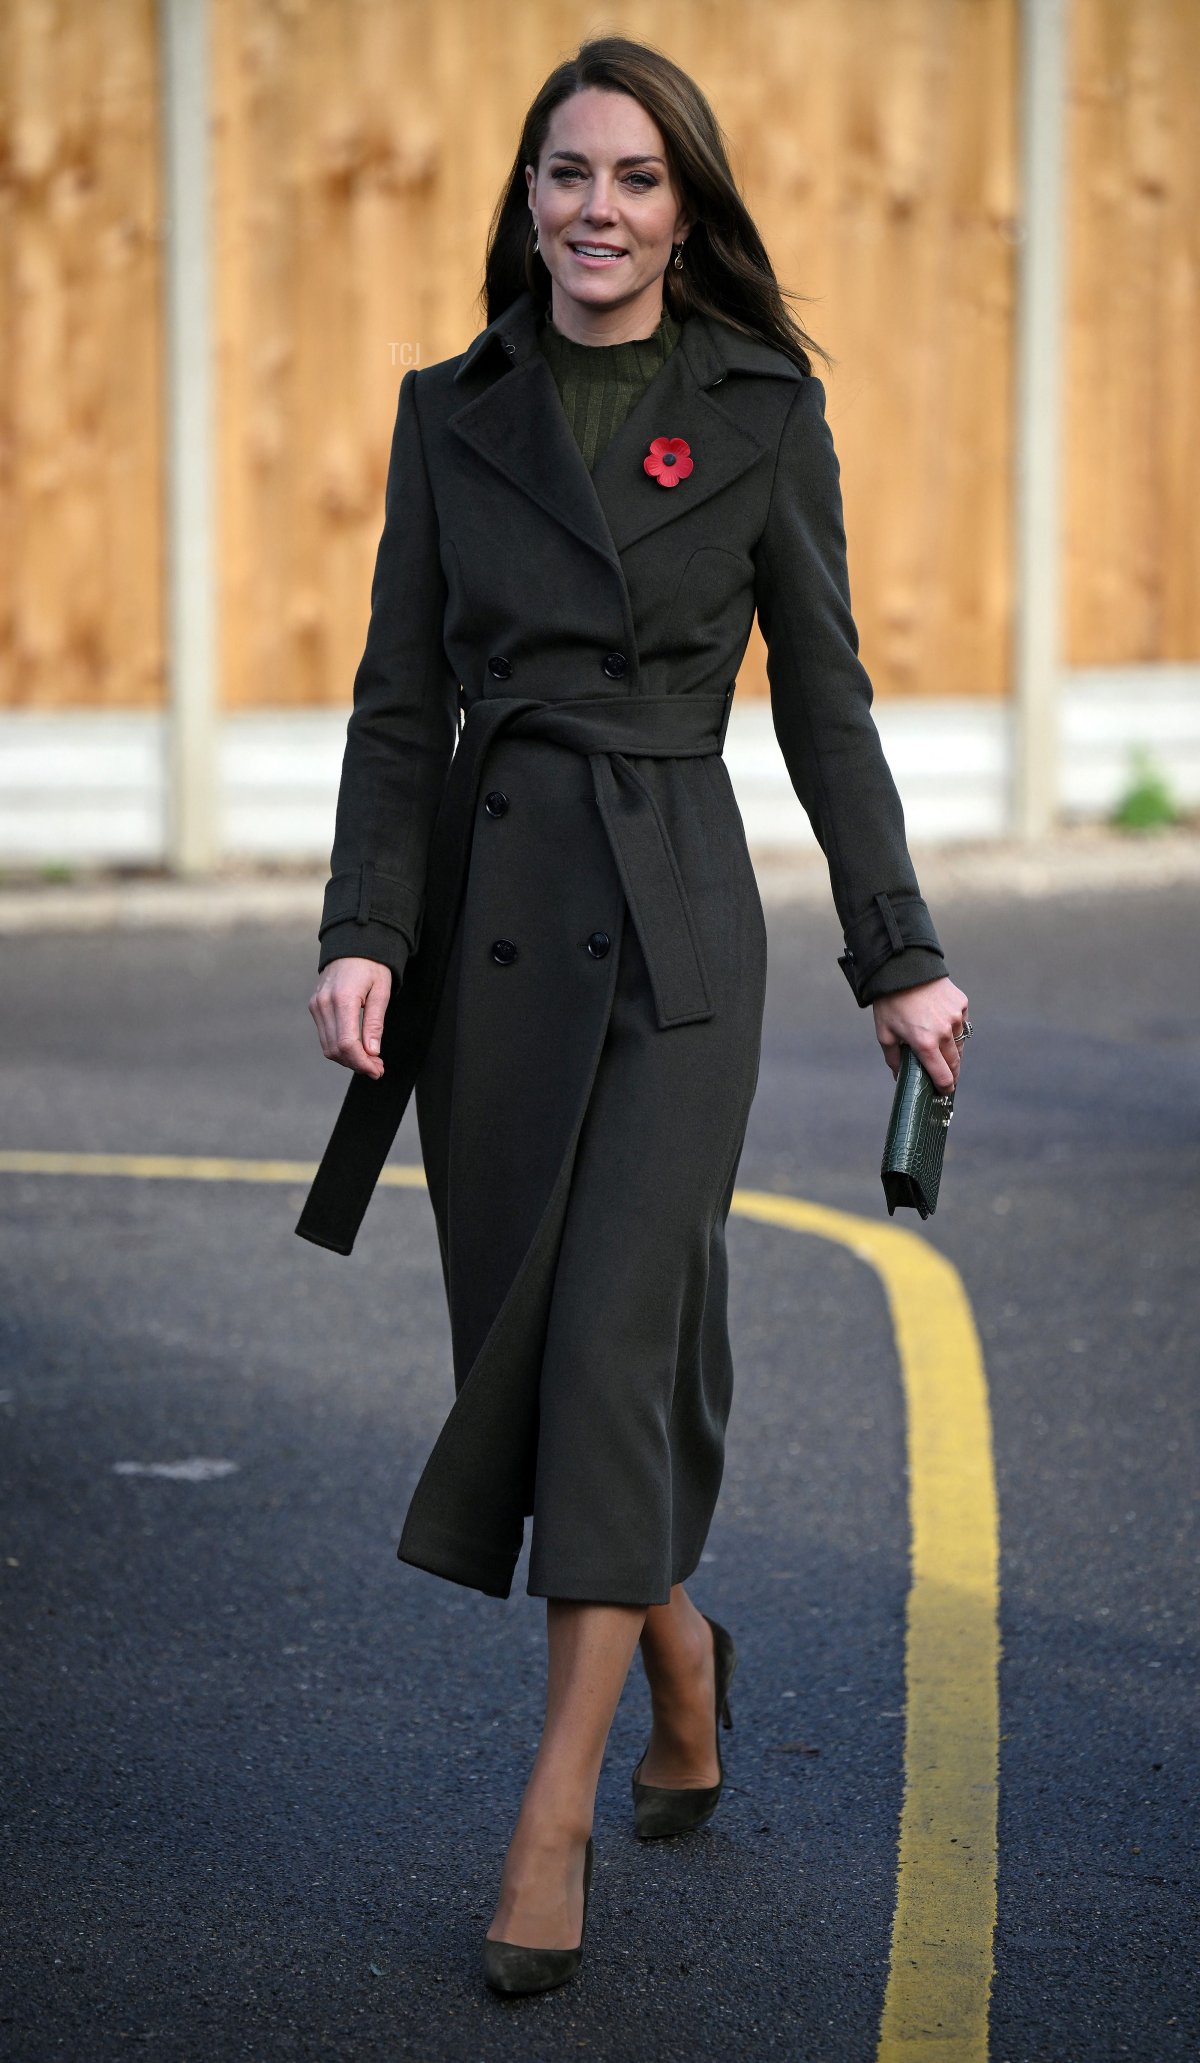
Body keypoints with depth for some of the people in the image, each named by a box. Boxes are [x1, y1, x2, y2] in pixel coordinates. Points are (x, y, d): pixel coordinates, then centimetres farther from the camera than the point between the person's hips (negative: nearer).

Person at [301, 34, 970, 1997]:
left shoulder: (764, 411, 1)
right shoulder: (453, 410, 7)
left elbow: (827, 699, 4)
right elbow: (400, 698, 7)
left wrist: (900, 957, 2)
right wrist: (363, 929, -5)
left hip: (674, 915, -3)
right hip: (485, 910, 3)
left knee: (609, 1343, -10)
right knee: (522, 1338, 9)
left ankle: (556, 1814, -5)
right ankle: (682, 1659, 36)